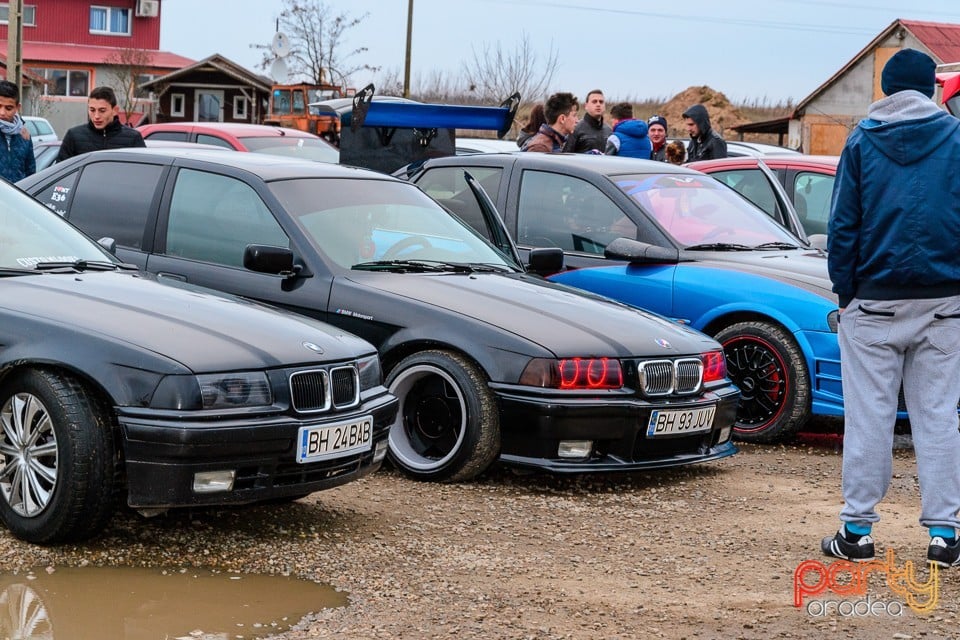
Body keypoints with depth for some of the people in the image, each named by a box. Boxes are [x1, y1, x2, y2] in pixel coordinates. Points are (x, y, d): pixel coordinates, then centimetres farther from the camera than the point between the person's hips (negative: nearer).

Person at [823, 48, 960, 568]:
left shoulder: (862, 141, 1)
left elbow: (843, 224, 1)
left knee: (868, 417, 2)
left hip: (874, 302, -1)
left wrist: (844, 290, 7)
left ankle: (857, 531, 4)